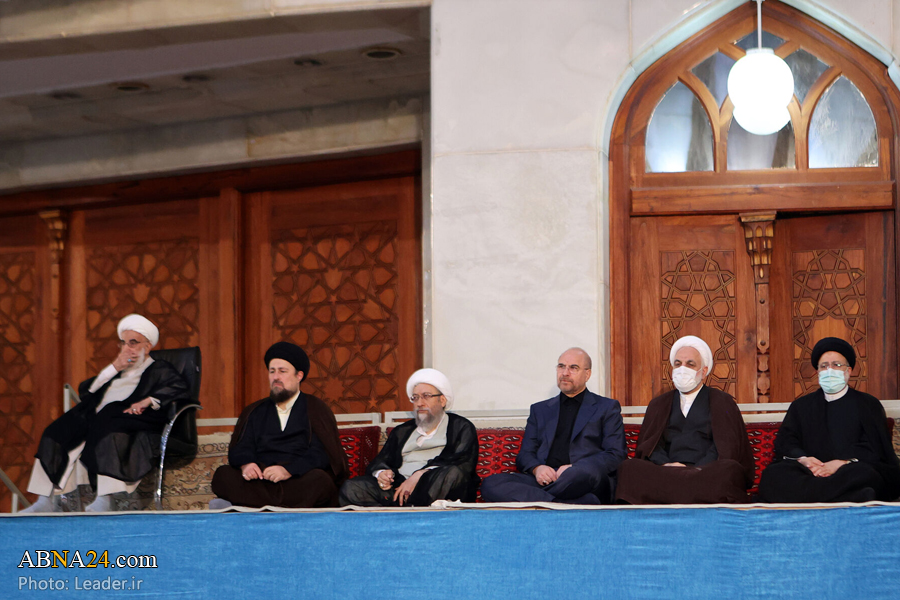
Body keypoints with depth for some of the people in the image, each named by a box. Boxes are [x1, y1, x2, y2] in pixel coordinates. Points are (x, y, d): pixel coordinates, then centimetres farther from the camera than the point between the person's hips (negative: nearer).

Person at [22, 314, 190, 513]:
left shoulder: (159, 370, 17)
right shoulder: (117, 372, 35)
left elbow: (179, 387, -4)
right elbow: (85, 390, 22)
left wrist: (148, 401, -16)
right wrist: (113, 369, 13)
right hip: (96, 420, 6)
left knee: (109, 431, -40)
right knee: (56, 433, -16)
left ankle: (105, 500, -50)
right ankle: (47, 501, -24)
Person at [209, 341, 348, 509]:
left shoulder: (316, 409, 12)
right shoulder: (254, 412, 25)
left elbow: (320, 454, -1)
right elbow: (239, 448, 13)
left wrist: (289, 470, -19)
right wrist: (245, 464, -12)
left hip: (298, 482, -2)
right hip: (260, 481, 3)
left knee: (320, 480, -37)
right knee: (222, 475, -25)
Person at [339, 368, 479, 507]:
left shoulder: (462, 427, 16)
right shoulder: (401, 431, 31)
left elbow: (463, 462, -3)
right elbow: (379, 461, 22)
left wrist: (420, 475, -16)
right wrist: (381, 474, -5)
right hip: (398, 489, 3)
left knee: (453, 473, -38)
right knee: (351, 489, -22)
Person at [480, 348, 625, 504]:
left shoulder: (607, 408, 18)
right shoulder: (540, 410, 29)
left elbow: (615, 455, 5)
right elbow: (525, 454, 20)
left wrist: (574, 468, -12)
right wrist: (536, 468, -6)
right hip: (544, 479, 4)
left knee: (587, 471, -42)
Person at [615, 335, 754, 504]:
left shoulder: (723, 403, 17)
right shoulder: (659, 405, 26)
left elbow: (726, 446, 3)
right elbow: (647, 444, 13)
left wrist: (697, 470, -16)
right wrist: (665, 465, -11)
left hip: (706, 472, -1)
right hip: (667, 475, 1)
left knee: (730, 470, -38)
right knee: (628, 468, -29)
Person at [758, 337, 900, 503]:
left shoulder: (868, 405, 17)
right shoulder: (801, 406, 26)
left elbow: (873, 449, 2)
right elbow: (785, 441, 11)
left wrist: (841, 463, -17)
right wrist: (802, 459, -13)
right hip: (810, 472, 2)